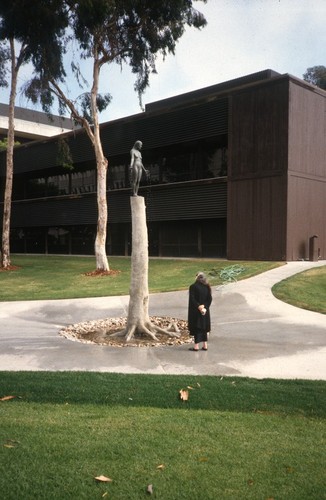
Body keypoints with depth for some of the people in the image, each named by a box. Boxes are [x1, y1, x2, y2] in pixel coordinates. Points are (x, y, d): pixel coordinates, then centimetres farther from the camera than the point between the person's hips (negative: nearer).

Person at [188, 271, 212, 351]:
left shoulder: (193, 287, -12)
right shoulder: (207, 287, 3)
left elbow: (192, 299, -17)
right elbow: (210, 299, -1)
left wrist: (198, 307, -13)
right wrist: (205, 307, -6)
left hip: (195, 311, -5)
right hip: (205, 311, 5)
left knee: (196, 328, 1)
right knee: (204, 327, 13)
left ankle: (196, 346, 2)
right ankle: (205, 345, 15)